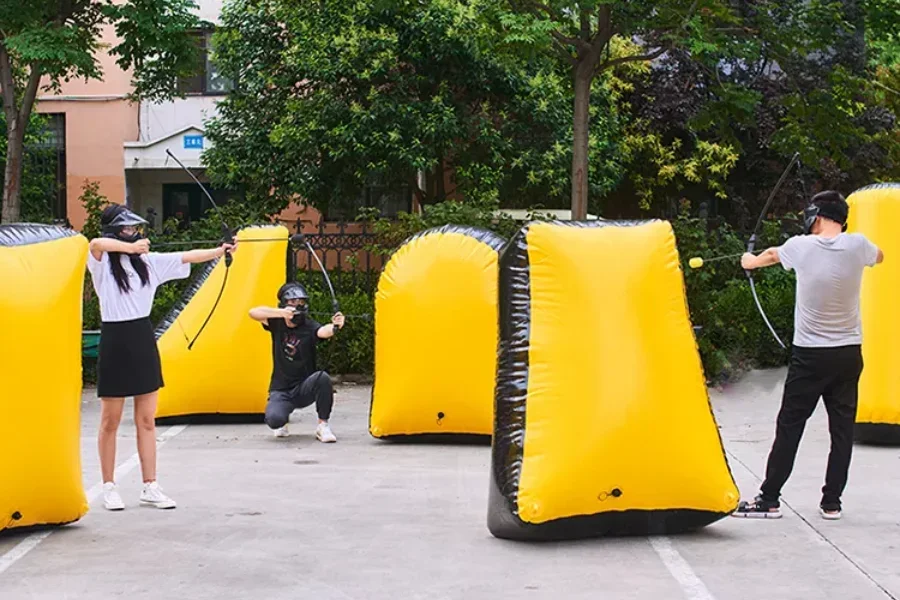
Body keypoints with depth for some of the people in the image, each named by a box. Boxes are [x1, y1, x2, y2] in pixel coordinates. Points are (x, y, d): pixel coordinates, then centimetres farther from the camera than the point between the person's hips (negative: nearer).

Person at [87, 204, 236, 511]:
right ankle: (109, 487, 14)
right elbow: (96, 243, -28)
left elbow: (187, 257, -2)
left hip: (143, 340, 4)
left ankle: (150, 487, 11)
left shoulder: (148, 261, 7)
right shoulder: (103, 262, -5)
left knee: (146, 420, 7)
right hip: (114, 340, -4)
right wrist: (132, 247, -38)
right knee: (110, 421, 4)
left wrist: (219, 251, -14)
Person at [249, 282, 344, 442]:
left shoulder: (309, 326, -8)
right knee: (274, 419, -30)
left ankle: (323, 425, -13)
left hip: (304, 389, 0)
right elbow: (253, 312, -18)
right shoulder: (277, 322, -2)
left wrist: (334, 326, -55)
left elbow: (323, 331, -31)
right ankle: (282, 422, 11)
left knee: (322, 378, -33)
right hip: (280, 391, 0)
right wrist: (283, 313, -32)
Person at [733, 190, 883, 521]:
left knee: (789, 427, 4)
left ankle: (769, 499, 6)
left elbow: (771, 254, 18)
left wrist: (751, 261, 39)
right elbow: (879, 257, 20)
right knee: (842, 428, 7)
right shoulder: (857, 245, -6)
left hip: (809, 356, -1)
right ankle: (831, 502, 9)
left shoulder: (801, 246, -6)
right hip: (848, 354, 1)